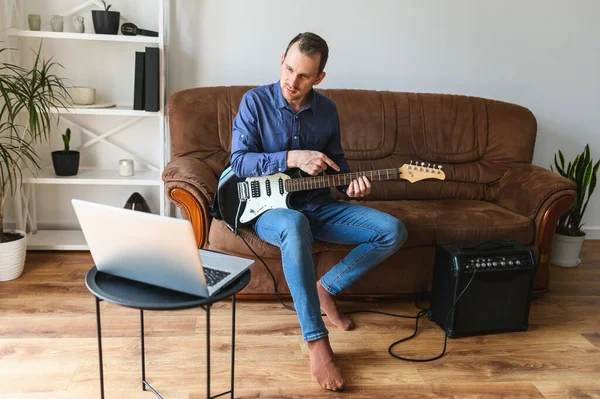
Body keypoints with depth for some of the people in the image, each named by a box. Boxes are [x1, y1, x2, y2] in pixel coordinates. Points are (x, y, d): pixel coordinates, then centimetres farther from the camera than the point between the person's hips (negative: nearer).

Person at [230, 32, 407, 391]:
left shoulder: (327, 109, 5)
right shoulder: (255, 101, -8)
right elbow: (239, 162, -13)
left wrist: (349, 183, -9)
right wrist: (292, 158, -25)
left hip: (318, 204, 5)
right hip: (269, 207, -4)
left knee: (393, 232, -10)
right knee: (295, 226, -42)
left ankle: (327, 288, 3)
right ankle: (317, 340, -33)